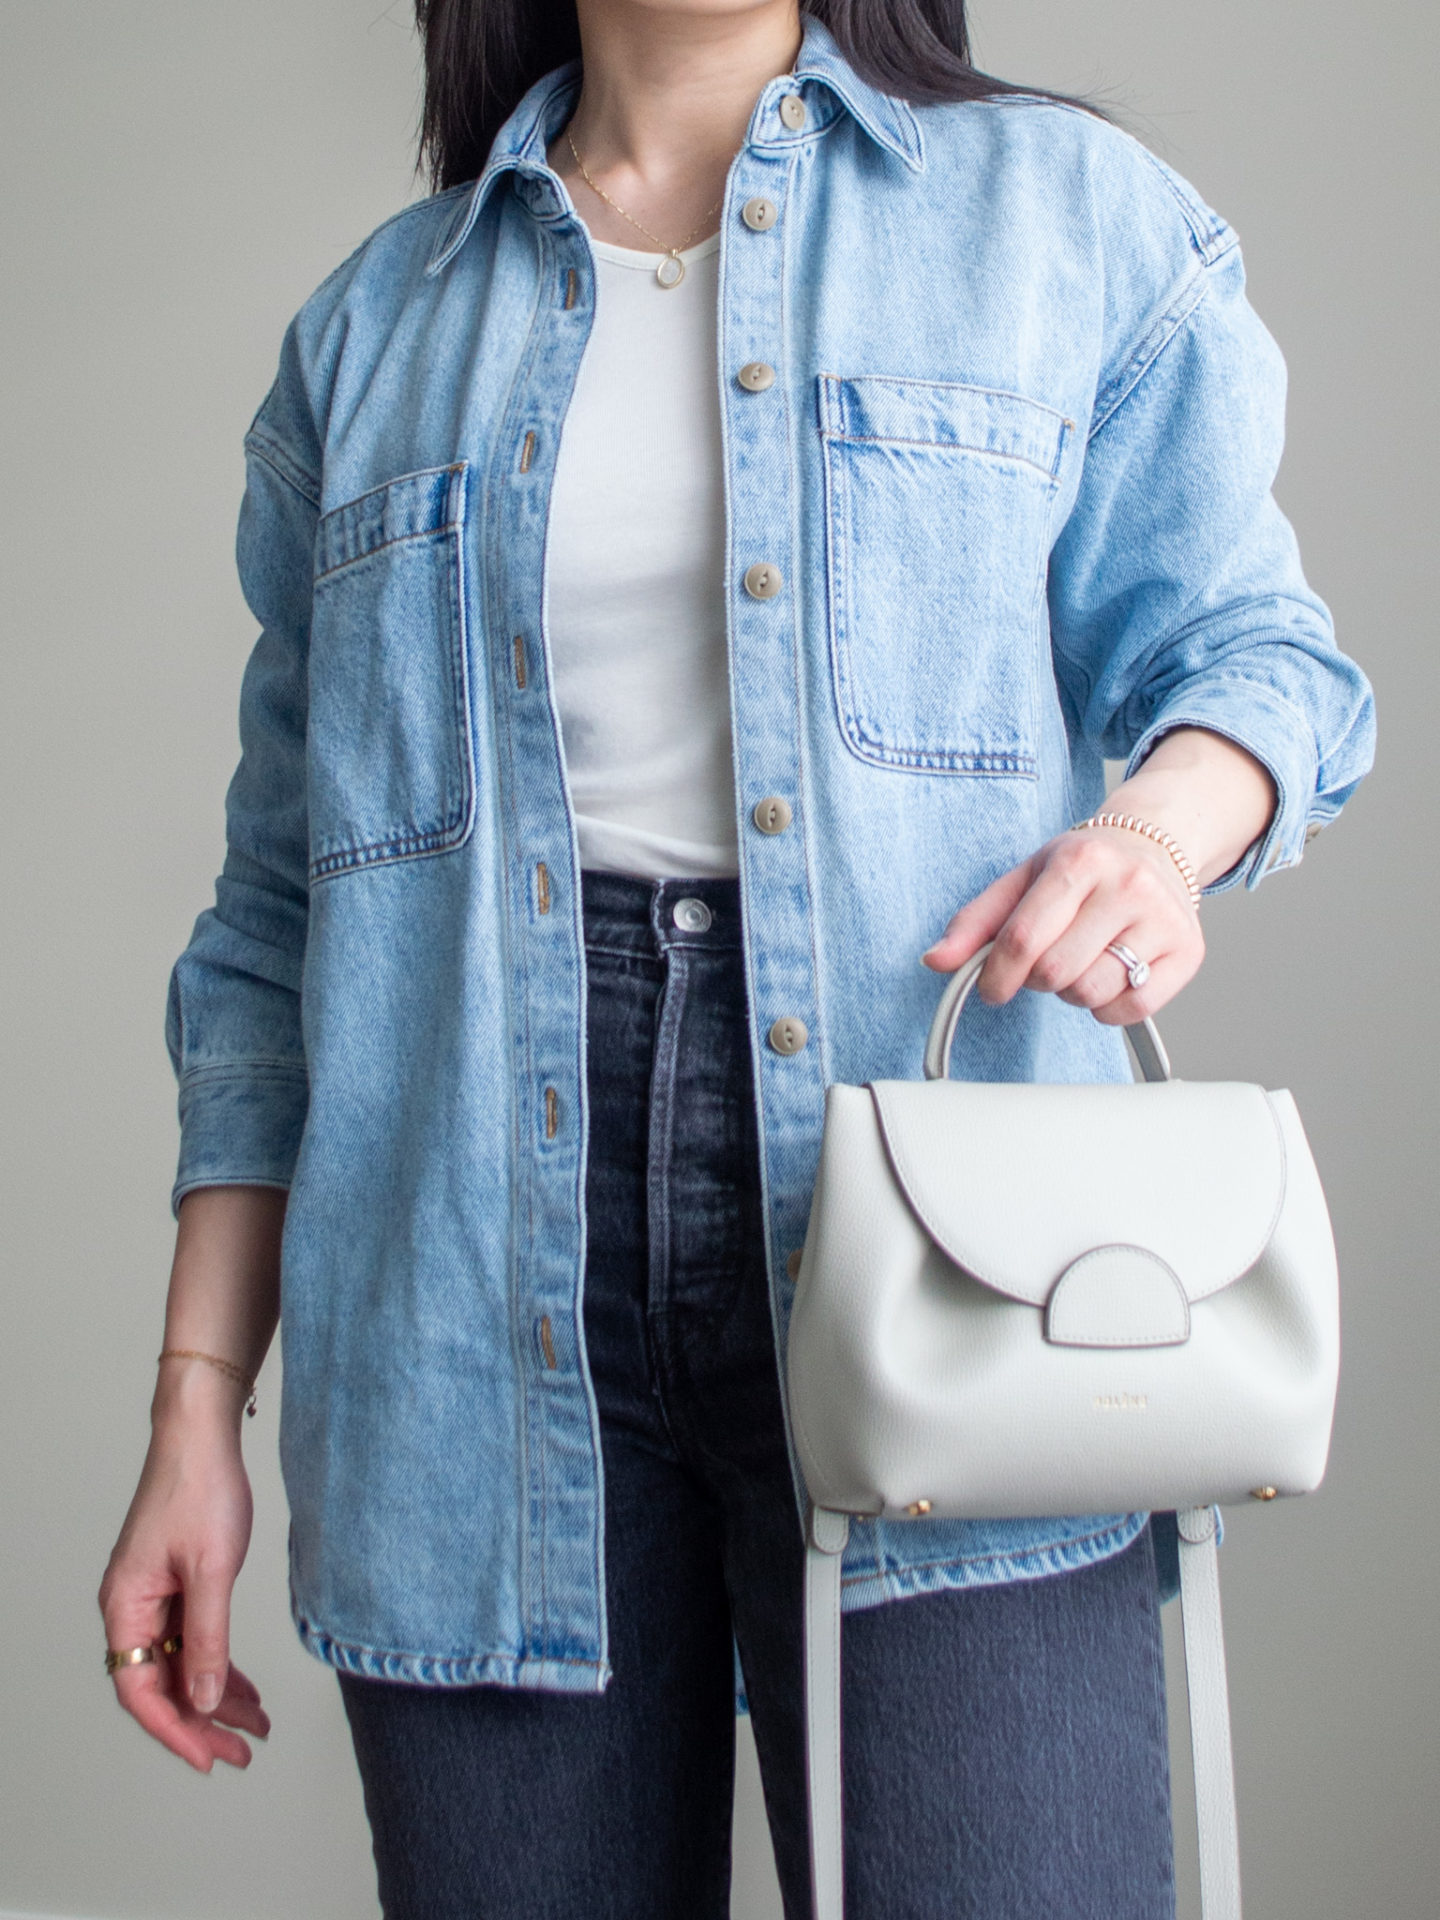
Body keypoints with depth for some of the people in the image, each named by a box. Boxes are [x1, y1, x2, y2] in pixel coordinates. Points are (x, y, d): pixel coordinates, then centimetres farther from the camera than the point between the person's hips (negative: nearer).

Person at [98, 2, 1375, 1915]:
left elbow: (1243, 643, 9)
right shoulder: (371, 329, 16)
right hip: (485, 1318, 2)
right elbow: (281, 910, 14)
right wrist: (199, 1402, 8)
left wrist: (1161, 824, -17)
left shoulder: (1069, 212, 12)